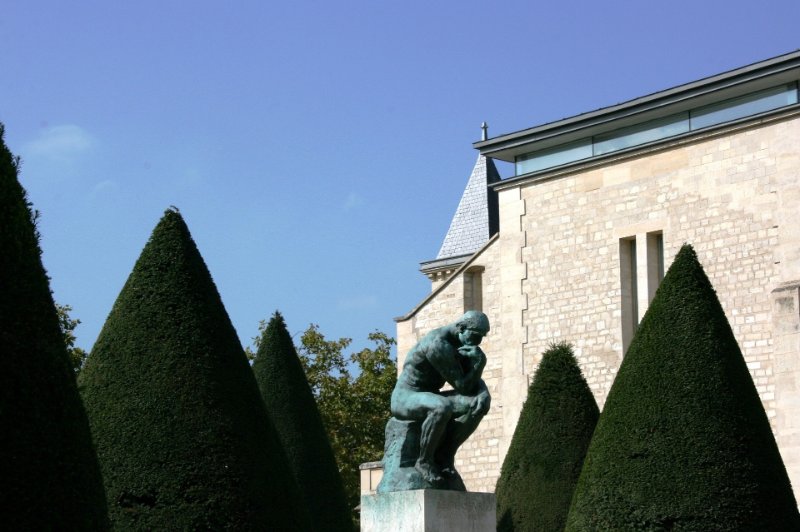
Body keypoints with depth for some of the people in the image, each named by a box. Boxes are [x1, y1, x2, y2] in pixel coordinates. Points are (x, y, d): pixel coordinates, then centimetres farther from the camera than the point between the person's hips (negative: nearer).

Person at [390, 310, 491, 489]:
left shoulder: (463, 344, 5)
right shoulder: (439, 345, -25)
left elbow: (474, 381, 9)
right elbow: (462, 387, -22)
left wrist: (484, 392, -12)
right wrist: (480, 361, -27)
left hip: (429, 397, 9)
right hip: (405, 397, -9)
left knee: (479, 403, -12)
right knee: (442, 408, -41)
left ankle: (444, 457, -8)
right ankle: (424, 461, -19)